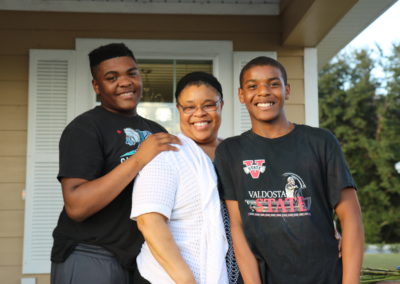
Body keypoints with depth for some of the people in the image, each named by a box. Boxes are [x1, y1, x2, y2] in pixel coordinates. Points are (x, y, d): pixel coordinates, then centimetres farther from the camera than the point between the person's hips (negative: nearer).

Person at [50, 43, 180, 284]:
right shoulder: (85, 127, -10)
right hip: (90, 257, -6)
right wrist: (138, 159, -25)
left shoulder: (156, 132, 10)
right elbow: (76, 206, -21)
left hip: (143, 257, 6)